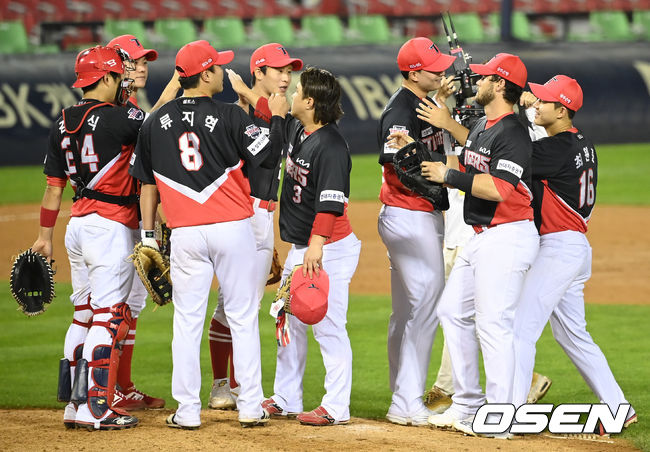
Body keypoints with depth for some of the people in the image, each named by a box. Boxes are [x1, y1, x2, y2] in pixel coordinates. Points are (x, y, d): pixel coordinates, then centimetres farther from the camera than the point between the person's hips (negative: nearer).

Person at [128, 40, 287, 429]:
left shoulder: (156, 122, 4)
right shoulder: (229, 116, -8)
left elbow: (148, 184, 8)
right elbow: (268, 157, -7)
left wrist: (149, 234, 14)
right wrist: (277, 118, 7)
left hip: (185, 233, 2)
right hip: (232, 228, -2)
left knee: (187, 321, 5)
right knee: (243, 318, 6)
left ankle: (188, 411, 4)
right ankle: (250, 407, 6)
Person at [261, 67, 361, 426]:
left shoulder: (331, 146, -21)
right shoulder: (295, 130, 6)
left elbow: (331, 201, -28)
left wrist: (317, 244, -35)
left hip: (329, 248, -10)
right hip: (298, 248, 10)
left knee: (328, 326, -6)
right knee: (290, 322, 15)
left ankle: (336, 407, -1)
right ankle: (286, 399, 24)